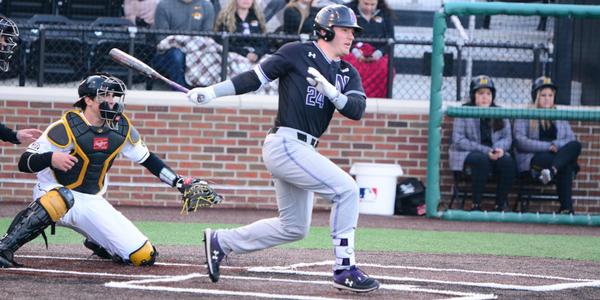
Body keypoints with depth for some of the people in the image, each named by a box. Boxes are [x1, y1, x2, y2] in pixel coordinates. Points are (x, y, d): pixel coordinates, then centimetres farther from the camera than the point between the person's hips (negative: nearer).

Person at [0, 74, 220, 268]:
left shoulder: (122, 128, -2)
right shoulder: (67, 128, -19)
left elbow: (147, 159, 13)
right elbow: (24, 163, -21)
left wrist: (180, 183, 5)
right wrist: (51, 159, -41)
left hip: (92, 203, 5)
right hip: (52, 192, -5)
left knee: (145, 256, -7)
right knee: (62, 197, -45)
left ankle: (97, 243, 23)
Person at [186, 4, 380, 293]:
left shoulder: (347, 73, 13)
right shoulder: (298, 53, -5)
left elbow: (357, 109, -2)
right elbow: (255, 77, -5)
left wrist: (331, 92, -19)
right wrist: (211, 92, -11)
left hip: (300, 150, 9)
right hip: (284, 144, -9)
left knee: (294, 227, 15)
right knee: (346, 189, -18)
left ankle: (220, 242, 27)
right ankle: (344, 269, -14)